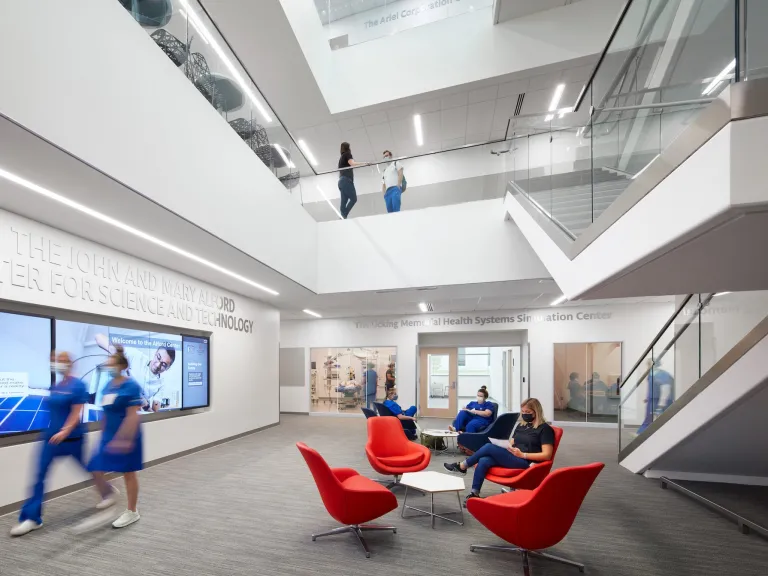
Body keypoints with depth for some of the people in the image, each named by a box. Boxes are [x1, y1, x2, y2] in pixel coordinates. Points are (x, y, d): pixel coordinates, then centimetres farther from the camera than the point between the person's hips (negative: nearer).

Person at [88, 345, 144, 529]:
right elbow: (106, 414, 15)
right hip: (108, 437, 7)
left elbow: (133, 415, -21)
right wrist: (104, 436, 17)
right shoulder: (108, 386, 6)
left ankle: (132, 512, 24)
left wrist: (125, 439, -25)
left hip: (126, 438, -7)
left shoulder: (131, 386, -17)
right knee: (96, 471, 5)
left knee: (129, 473, 7)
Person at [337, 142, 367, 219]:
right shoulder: (347, 154, 7)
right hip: (346, 180, -8)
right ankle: (344, 216, -27)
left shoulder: (341, 158, 29)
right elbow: (352, 163, -11)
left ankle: (343, 217, -16)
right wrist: (364, 163, -9)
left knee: (343, 202, -4)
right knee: (353, 199, -14)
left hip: (341, 181, 8)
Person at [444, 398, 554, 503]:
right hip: (512, 457, 7)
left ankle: (462, 466, -4)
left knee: (489, 447, -21)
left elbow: (547, 455, -11)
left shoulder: (545, 429, -4)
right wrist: (508, 448, -3)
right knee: (483, 461, -23)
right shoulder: (521, 425, 18)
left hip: (525, 462, -7)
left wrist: (523, 455, -19)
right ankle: (474, 494, -21)